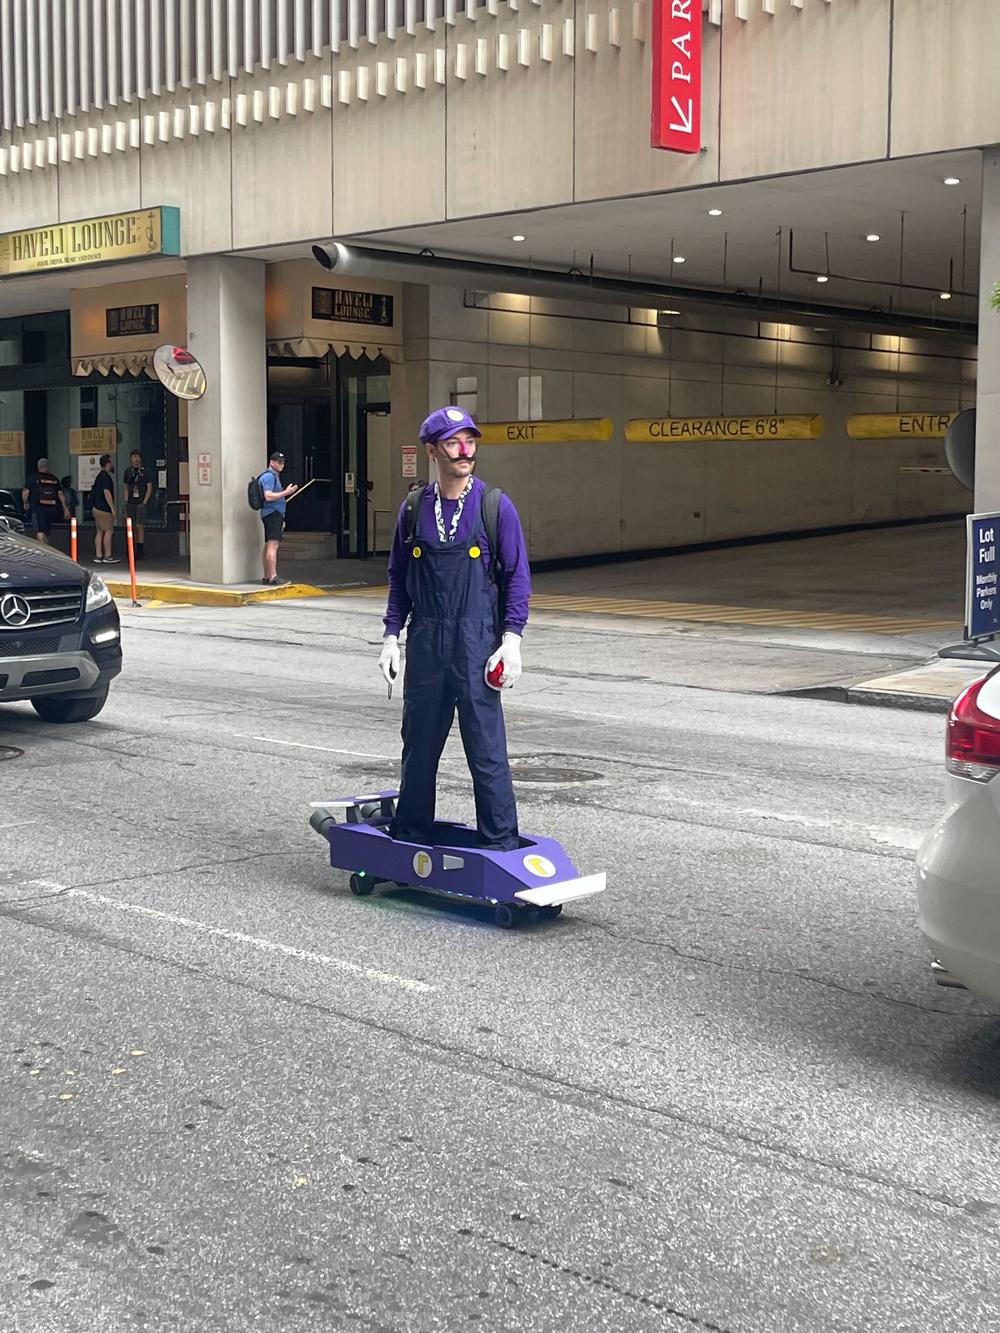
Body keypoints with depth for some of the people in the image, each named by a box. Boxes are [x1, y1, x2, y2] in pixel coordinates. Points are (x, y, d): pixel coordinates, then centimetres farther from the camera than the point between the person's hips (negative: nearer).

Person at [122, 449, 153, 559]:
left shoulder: (144, 471, 0)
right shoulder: (128, 471, 11)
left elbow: (149, 487, -1)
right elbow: (126, 488, 16)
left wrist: (144, 502, -8)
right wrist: (126, 502, 7)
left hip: (140, 503, -4)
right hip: (130, 503, 4)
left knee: (139, 526, -10)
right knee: (133, 527, 7)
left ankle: (140, 551, -8)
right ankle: (134, 551, 13)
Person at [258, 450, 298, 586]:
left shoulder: (275, 476, 23)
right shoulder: (269, 476, -10)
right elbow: (268, 496, -22)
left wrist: (281, 519, 28)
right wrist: (286, 492, -22)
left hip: (275, 514, 11)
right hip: (272, 513, -11)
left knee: (268, 546, 11)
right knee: (273, 545, -18)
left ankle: (266, 577, 13)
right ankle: (273, 577, -25)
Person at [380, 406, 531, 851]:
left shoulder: (495, 506, -1)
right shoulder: (413, 510, 7)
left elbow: (517, 577, 0)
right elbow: (398, 578, 14)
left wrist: (511, 638, -9)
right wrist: (391, 636, 8)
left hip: (476, 641, -3)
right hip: (425, 643, 3)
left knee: (486, 746, -3)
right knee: (419, 743, 11)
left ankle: (500, 843, 7)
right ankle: (411, 835, 25)